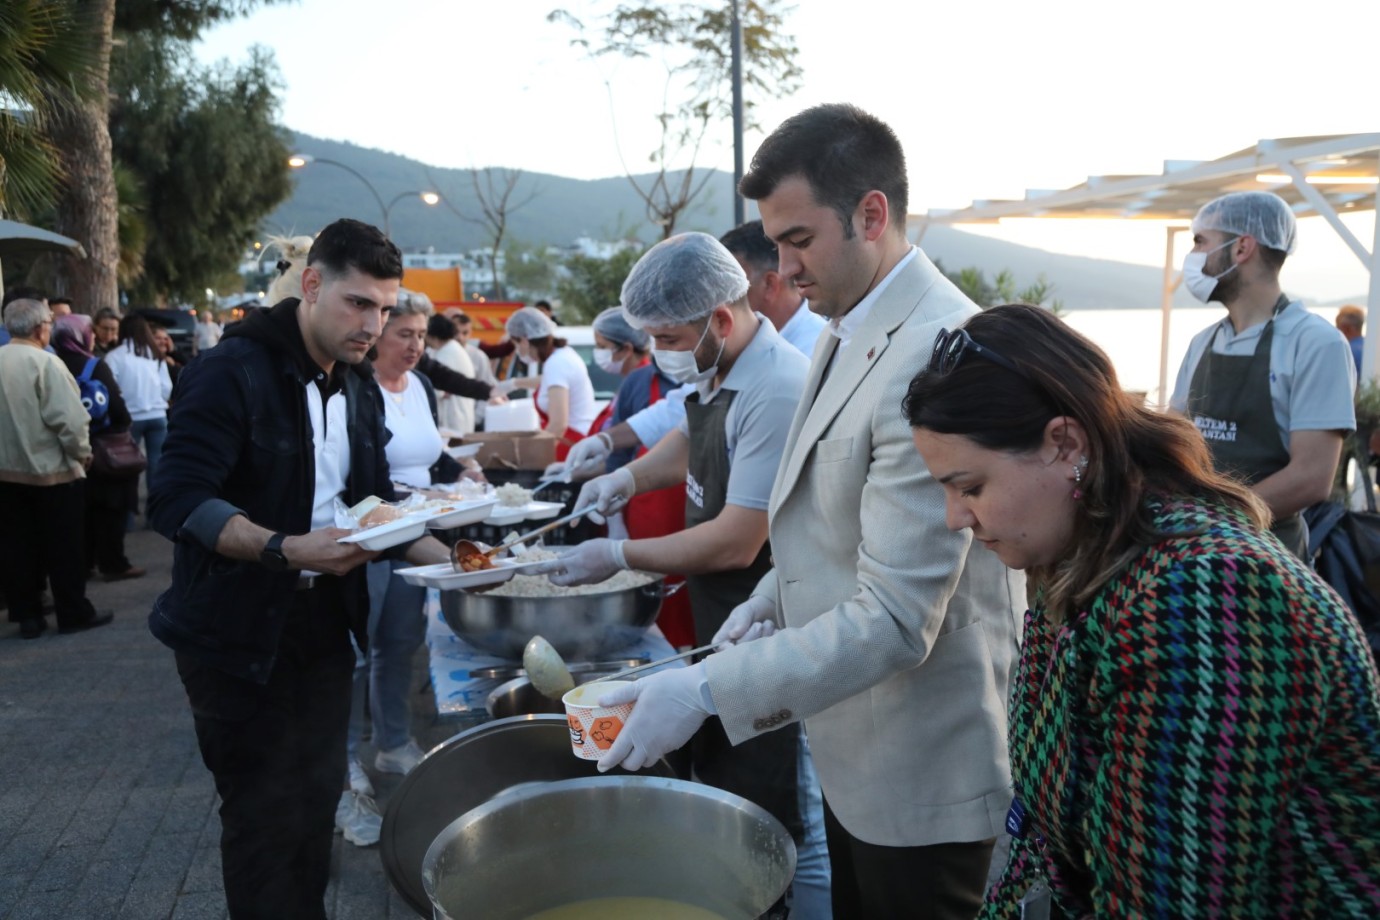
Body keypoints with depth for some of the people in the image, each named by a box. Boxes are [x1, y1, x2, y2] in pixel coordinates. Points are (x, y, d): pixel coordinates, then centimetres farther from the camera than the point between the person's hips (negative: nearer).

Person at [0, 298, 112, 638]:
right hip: (52, 469, -6)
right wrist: (82, 453, -5)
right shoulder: (46, 362, -16)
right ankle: (74, 613, 13)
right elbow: (69, 418, -20)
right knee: (63, 547, 5)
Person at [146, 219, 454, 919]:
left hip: (323, 624, 7)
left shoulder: (359, 389, 8)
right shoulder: (232, 371, -16)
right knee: (264, 816, 3)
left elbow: (374, 503, 12)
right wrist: (287, 549, -36)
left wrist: (446, 558, -3)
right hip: (237, 634, -7)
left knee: (318, 797, 15)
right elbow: (178, 501, -24)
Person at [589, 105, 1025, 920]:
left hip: (919, 772, -9)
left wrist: (706, 689, -26)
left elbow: (894, 619, -28)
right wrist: (777, 592, 2)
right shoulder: (854, 329, 5)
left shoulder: (934, 357, -27)